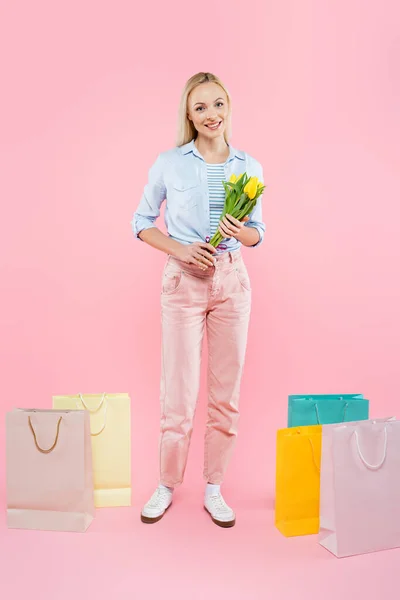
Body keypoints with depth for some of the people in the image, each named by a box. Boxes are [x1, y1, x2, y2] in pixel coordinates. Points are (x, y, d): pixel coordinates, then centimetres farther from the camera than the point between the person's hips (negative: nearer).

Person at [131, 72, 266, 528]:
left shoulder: (249, 168, 5)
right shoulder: (168, 164, -1)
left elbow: (257, 232, 11)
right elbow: (141, 222, 5)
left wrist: (240, 232, -12)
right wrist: (179, 250, -11)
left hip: (232, 281, 3)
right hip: (183, 281, -2)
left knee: (226, 391, 7)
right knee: (178, 392, 2)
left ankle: (213, 489, 25)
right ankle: (167, 486, 25)